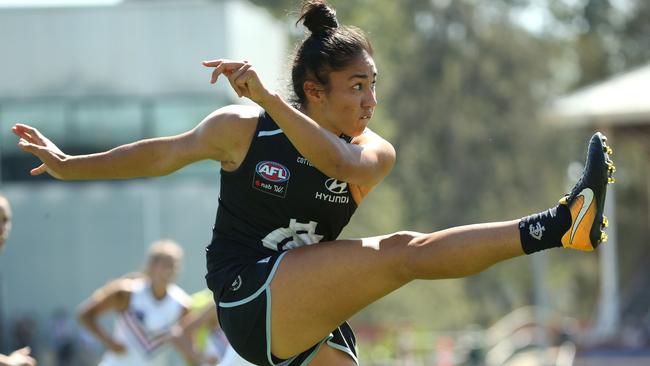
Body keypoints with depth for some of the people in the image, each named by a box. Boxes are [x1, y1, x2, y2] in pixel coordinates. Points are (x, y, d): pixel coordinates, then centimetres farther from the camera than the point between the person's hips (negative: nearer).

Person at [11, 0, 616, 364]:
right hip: (249, 298, -5)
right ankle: (557, 227, -31)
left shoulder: (374, 154, 0)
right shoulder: (242, 129, -4)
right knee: (402, 253, -22)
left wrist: (269, 99, -36)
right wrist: (70, 166, 17)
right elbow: (166, 154, 11)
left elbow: (340, 161, -25)